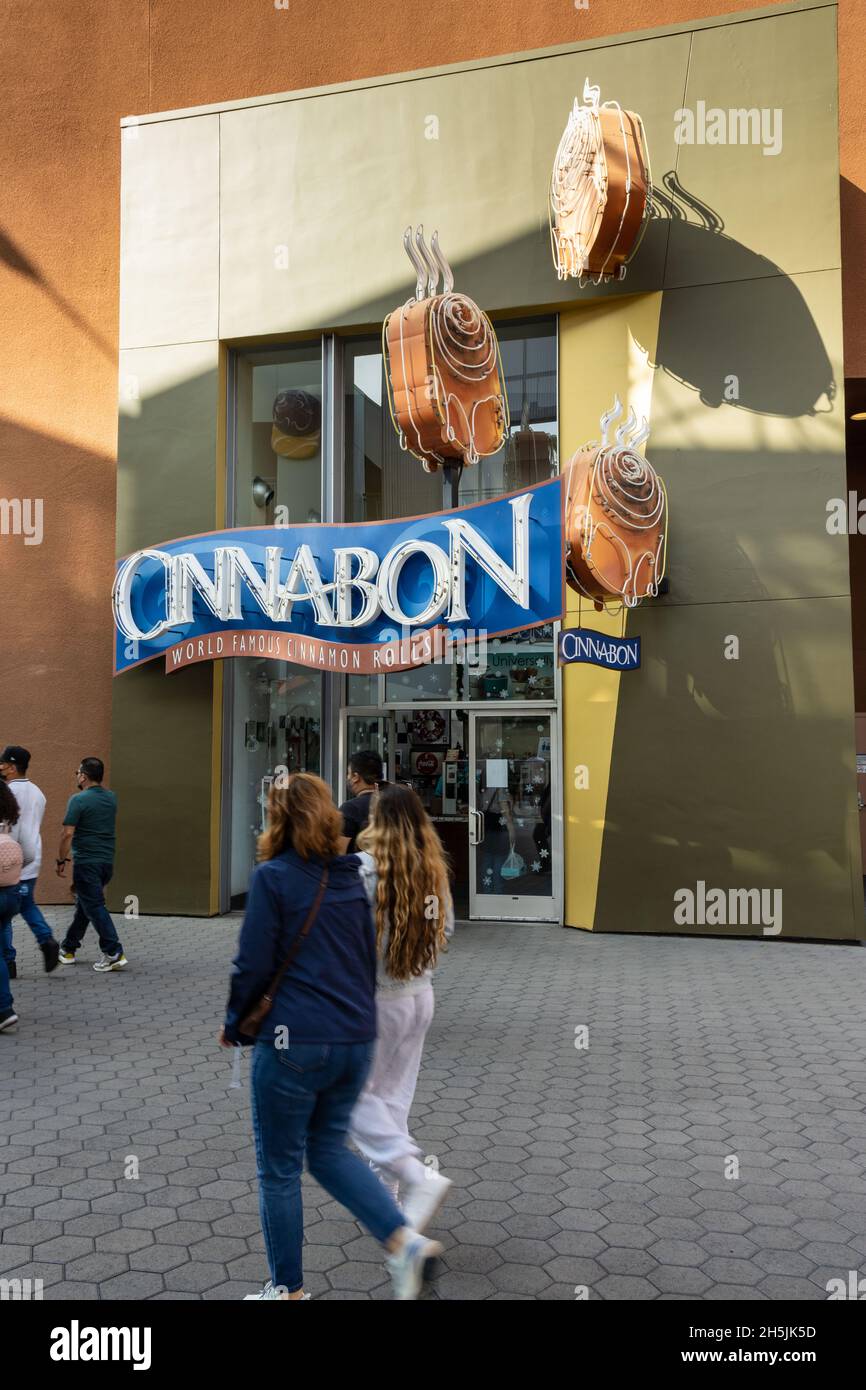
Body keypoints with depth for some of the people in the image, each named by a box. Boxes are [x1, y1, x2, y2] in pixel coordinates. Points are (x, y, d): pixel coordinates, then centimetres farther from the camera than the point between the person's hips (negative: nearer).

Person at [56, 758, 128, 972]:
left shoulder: (79, 800, -13)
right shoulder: (111, 798, 8)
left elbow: (68, 834, -17)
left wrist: (61, 860, -5)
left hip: (86, 862, -7)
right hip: (107, 861, 8)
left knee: (94, 907, -4)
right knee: (84, 904, 20)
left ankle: (114, 953, -10)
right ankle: (68, 948, 32)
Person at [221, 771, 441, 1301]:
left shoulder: (272, 877, -10)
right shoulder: (350, 877, 8)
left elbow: (254, 965, -11)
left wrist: (234, 1026, 6)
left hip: (294, 1043, -6)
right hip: (356, 1039, 6)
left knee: (279, 1168, 12)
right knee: (329, 1148, 23)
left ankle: (288, 1290, 25)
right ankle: (404, 1239, 8)